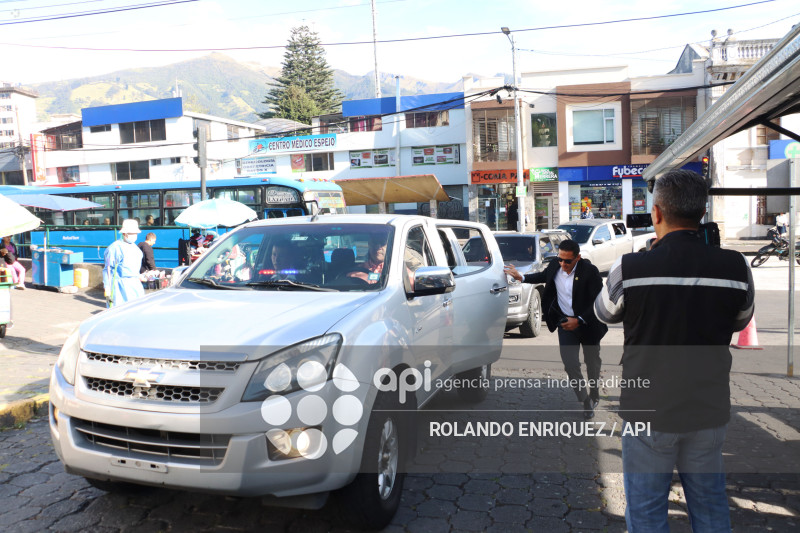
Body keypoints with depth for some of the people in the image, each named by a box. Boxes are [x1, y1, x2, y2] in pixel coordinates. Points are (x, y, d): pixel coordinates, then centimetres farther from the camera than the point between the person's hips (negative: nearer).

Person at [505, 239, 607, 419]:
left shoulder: (590, 271, -21)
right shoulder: (555, 265, -6)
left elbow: (598, 302, -18)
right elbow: (543, 276, 19)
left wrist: (579, 320, -24)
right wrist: (522, 278, 12)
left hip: (587, 323, -3)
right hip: (565, 322, 3)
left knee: (592, 363, 17)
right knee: (570, 364, -8)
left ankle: (594, 394, 41)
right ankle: (585, 401, 9)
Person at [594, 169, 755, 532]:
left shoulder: (629, 269, -18)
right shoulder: (735, 267, -11)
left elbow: (605, 313, 3)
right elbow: (739, 322, 9)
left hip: (648, 412, -3)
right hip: (709, 411, 3)